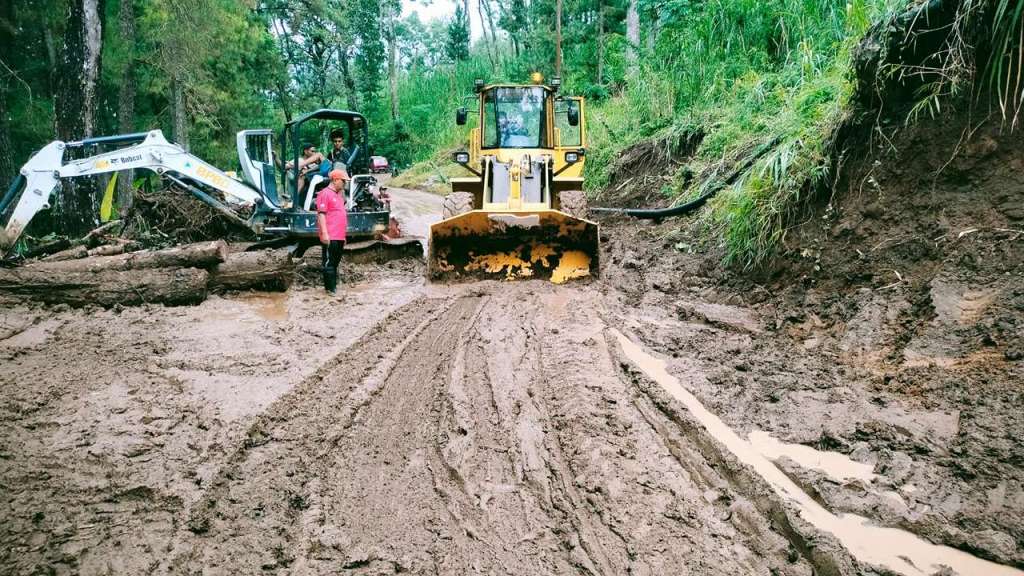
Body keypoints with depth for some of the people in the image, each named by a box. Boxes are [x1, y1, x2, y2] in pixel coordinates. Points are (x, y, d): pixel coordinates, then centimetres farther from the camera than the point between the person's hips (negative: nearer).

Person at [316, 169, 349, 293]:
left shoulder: (339, 194, 19)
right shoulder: (325, 193, -8)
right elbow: (321, 214, -14)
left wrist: (343, 235, 24)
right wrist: (324, 233, -20)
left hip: (339, 236, 9)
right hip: (330, 237, -9)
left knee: (336, 263, 13)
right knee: (329, 263, -4)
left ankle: (334, 286, 19)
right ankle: (330, 288, -2)